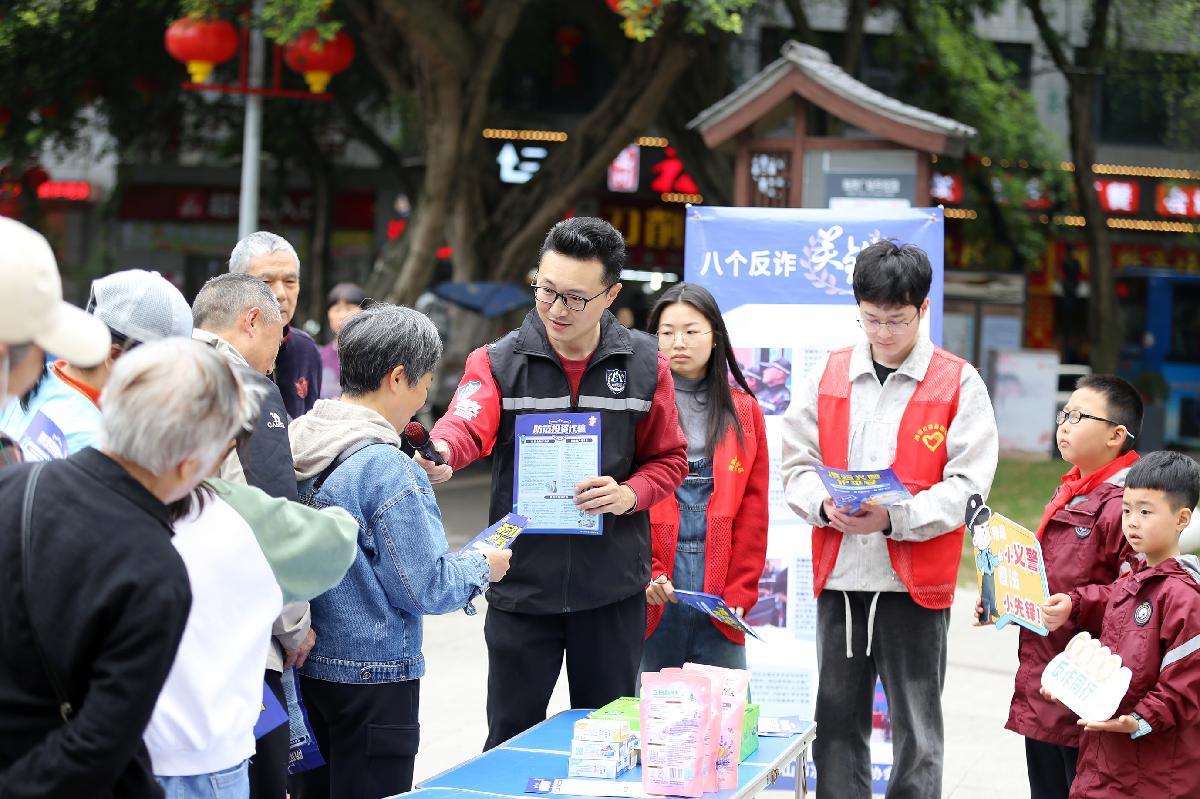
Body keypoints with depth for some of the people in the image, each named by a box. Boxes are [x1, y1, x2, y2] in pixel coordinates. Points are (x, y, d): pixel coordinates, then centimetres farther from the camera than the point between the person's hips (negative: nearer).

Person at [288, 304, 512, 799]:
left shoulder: (296, 444, 2)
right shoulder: (385, 467, -20)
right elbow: (425, 588, -16)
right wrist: (483, 568, 2)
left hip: (303, 665, 8)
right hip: (372, 677, -7)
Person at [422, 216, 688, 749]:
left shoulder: (644, 364, 1)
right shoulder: (498, 361, -4)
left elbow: (669, 459, 9)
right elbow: (468, 423, -23)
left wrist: (629, 495, -12)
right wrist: (440, 451, -47)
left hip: (612, 587, 1)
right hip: (521, 583, -1)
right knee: (511, 741, 9)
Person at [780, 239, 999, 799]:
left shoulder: (959, 384, -1)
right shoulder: (828, 375, 9)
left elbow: (966, 486, -7)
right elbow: (797, 464, 9)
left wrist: (893, 519, -20)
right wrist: (825, 505, -13)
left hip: (915, 583, -3)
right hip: (838, 577, 3)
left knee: (917, 729, 3)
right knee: (837, 723, 10)